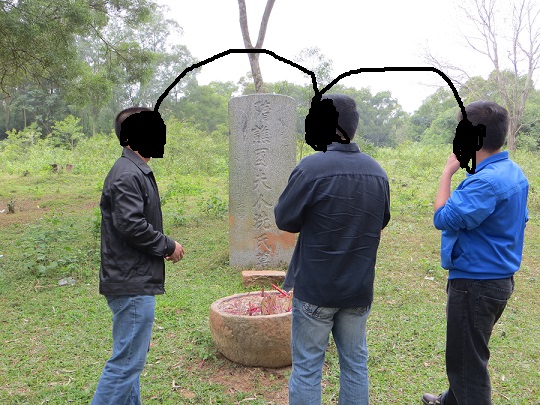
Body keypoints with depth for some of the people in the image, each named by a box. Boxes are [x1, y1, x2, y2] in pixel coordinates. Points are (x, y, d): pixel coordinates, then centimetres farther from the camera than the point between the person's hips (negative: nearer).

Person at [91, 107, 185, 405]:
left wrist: (163, 246, 8)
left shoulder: (136, 171, 15)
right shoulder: (128, 175, -18)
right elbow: (131, 225, -25)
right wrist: (168, 246, -13)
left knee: (130, 356, 21)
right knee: (127, 360, -2)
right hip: (133, 283, -11)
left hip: (135, 281, 11)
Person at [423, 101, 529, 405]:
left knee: (466, 360, 6)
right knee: (469, 352, 27)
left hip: (476, 283, -10)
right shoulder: (514, 173, 6)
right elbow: (519, 221, 15)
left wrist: (448, 172, -17)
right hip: (499, 278, 10)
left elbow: (443, 219, -24)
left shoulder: (486, 180, -26)